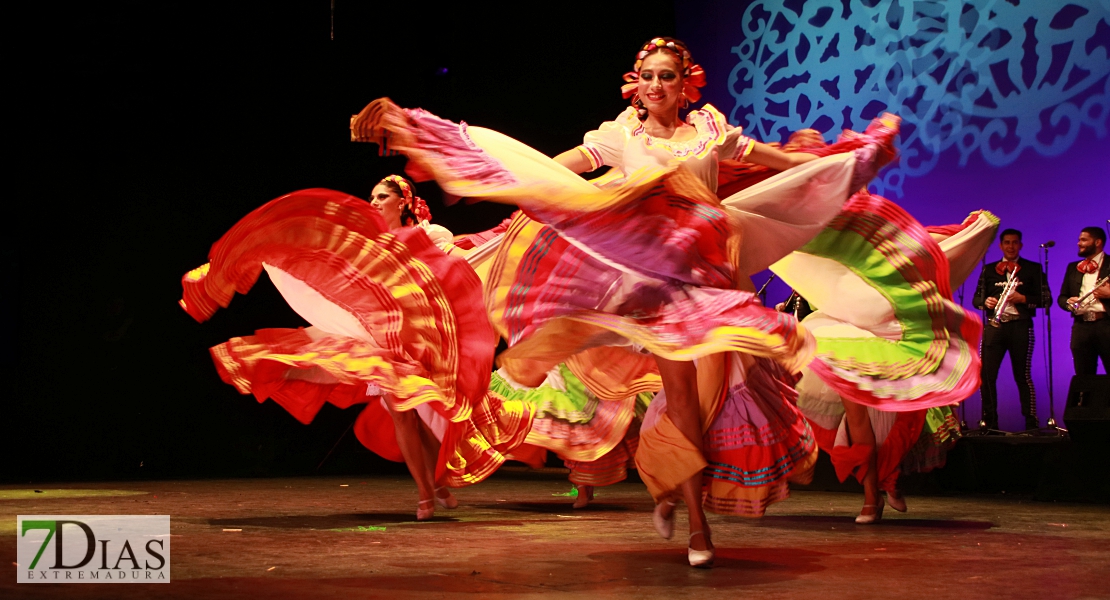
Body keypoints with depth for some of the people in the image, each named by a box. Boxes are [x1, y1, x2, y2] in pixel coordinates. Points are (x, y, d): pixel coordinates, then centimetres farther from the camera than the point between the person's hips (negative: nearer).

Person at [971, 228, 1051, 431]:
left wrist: (1023, 298, -13)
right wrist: (985, 302, -8)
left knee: (1023, 376, -2)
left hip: (1020, 327, -2)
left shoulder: (1033, 269, 8)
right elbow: (976, 298, 14)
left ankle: (1031, 422, 4)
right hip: (994, 326, 3)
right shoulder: (988, 269, 15)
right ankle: (989, 421, 7)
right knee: (986, 375, -2)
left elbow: (1046, 299, 2)